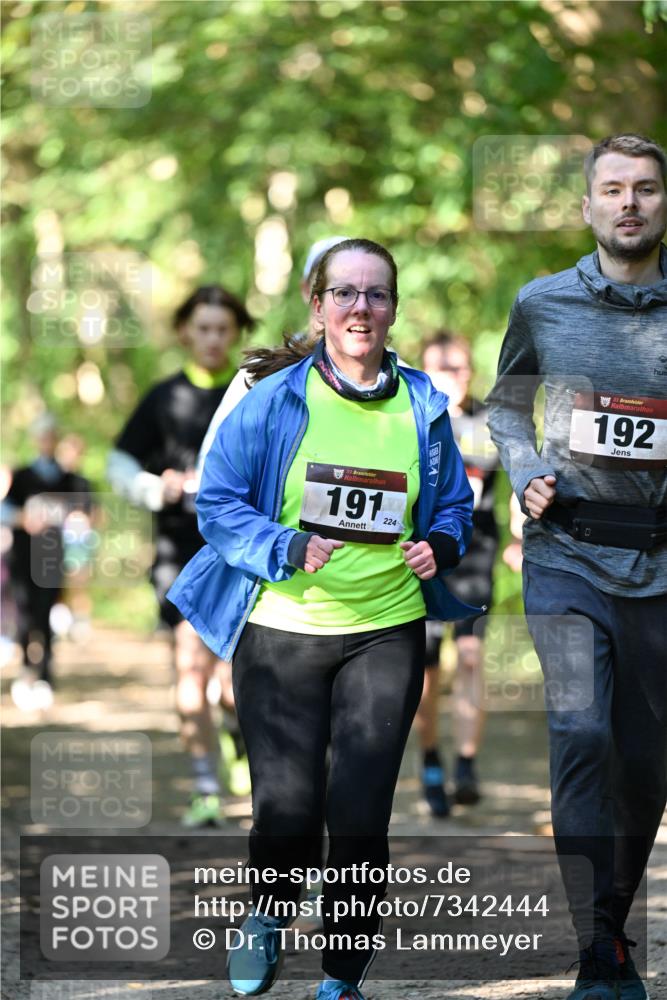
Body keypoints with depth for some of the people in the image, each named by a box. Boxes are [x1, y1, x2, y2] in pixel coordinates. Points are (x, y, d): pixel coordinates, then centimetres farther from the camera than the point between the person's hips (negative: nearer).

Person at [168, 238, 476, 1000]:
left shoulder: (424, 408, 4)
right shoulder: (272, 401, -4)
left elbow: (453, 506, 15)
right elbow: (218, 505, -4)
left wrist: (440, 545, -8)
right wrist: (288, 549, -21)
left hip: (385, 631, 2)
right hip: (281, 630, -1)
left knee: (360, 815, -3)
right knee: (287, 809, -3)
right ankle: (268, 913, 32)